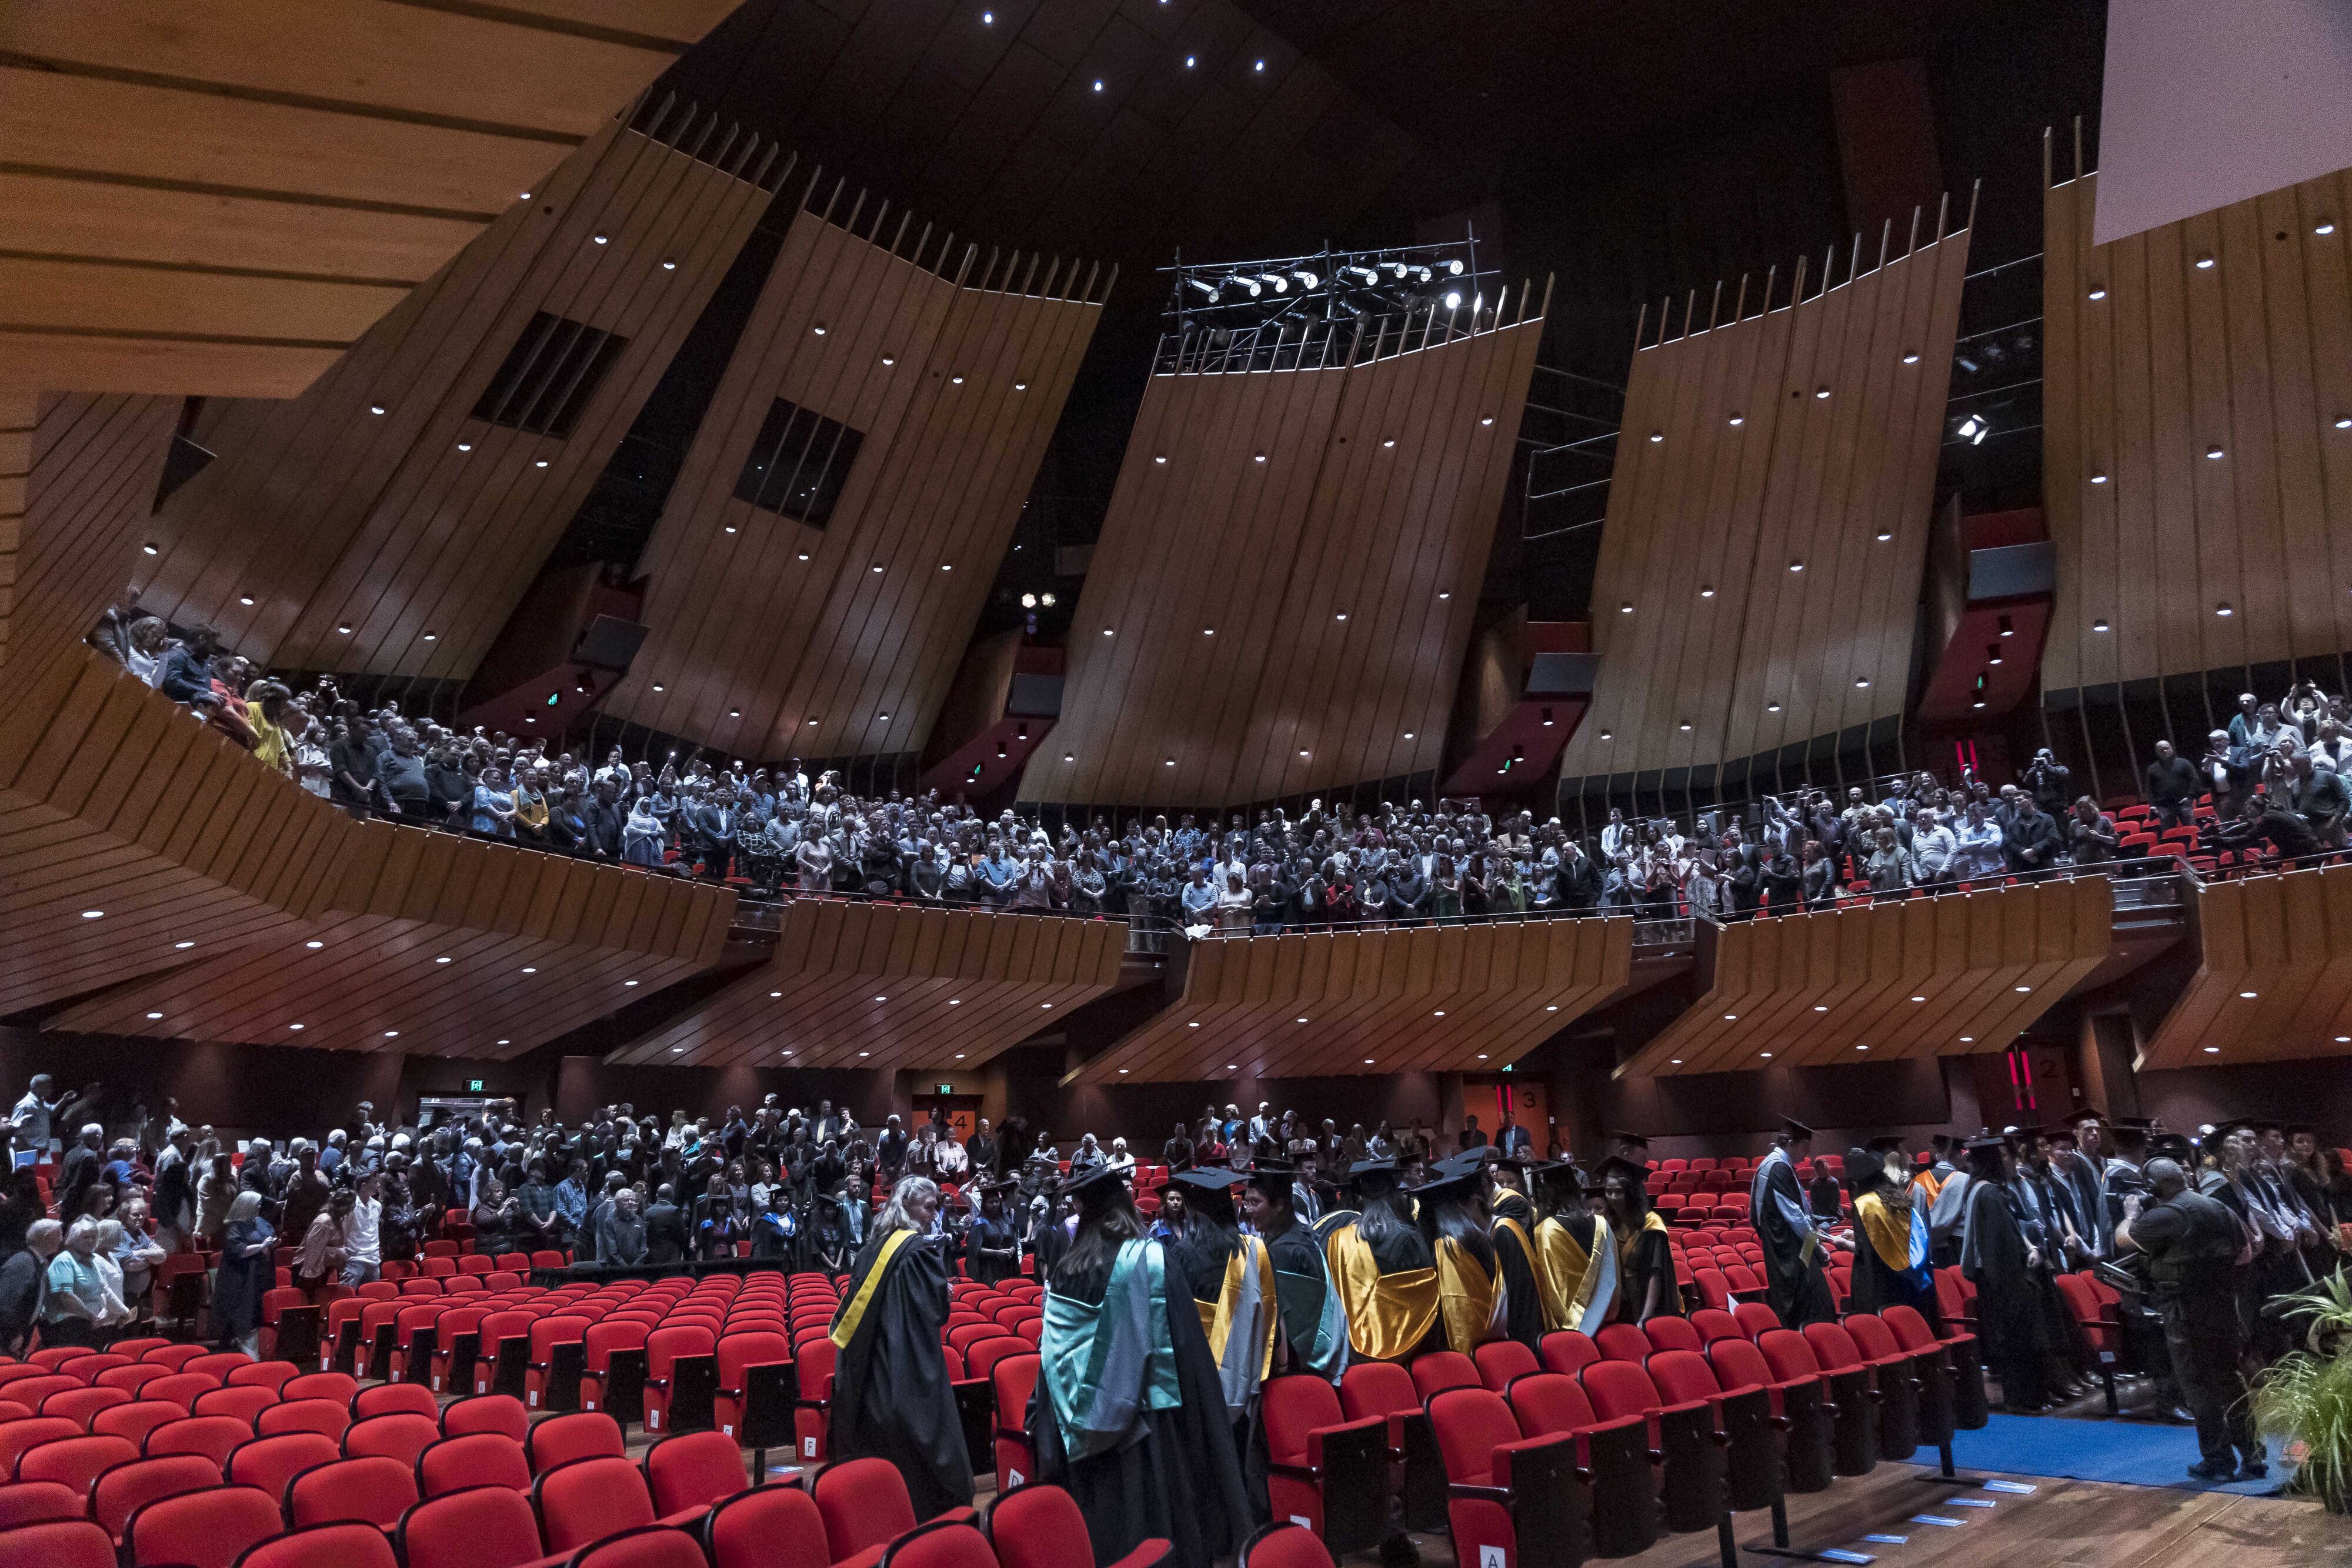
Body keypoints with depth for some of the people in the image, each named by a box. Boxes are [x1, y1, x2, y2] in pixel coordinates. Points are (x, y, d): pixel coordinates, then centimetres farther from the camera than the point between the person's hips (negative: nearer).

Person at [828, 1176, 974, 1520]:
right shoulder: (921, 1248, -15)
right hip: (910, 1369, -7)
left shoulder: (874, 1245, 7)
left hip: (866, 1370, 8)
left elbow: (855, 1303, 13)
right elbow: (937, 1307, -15)